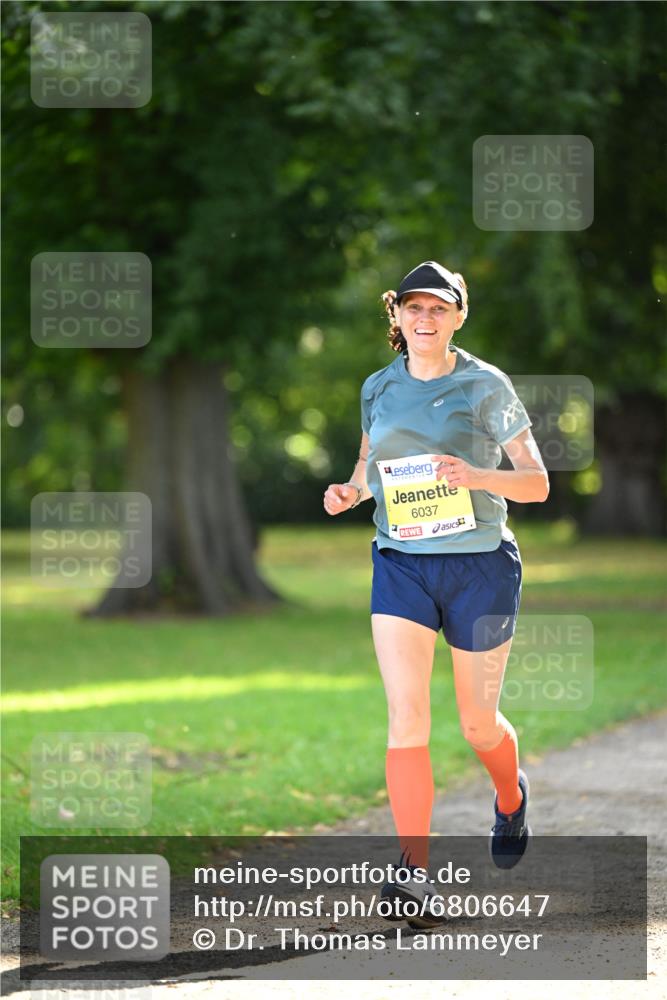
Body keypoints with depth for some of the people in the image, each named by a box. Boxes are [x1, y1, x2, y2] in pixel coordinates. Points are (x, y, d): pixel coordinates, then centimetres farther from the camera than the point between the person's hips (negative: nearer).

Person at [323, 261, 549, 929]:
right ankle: (415, 873, -16)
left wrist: (477, 476, -23)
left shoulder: (486, 386, -4)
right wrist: (350, 492, 1)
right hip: (400, 565, 2)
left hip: (480, 565, -2)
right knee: (406, 717, -14)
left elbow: (537, 483, -4)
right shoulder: (378, 388, 7)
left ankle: (511, 798, 44)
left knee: (477, 722, 9)